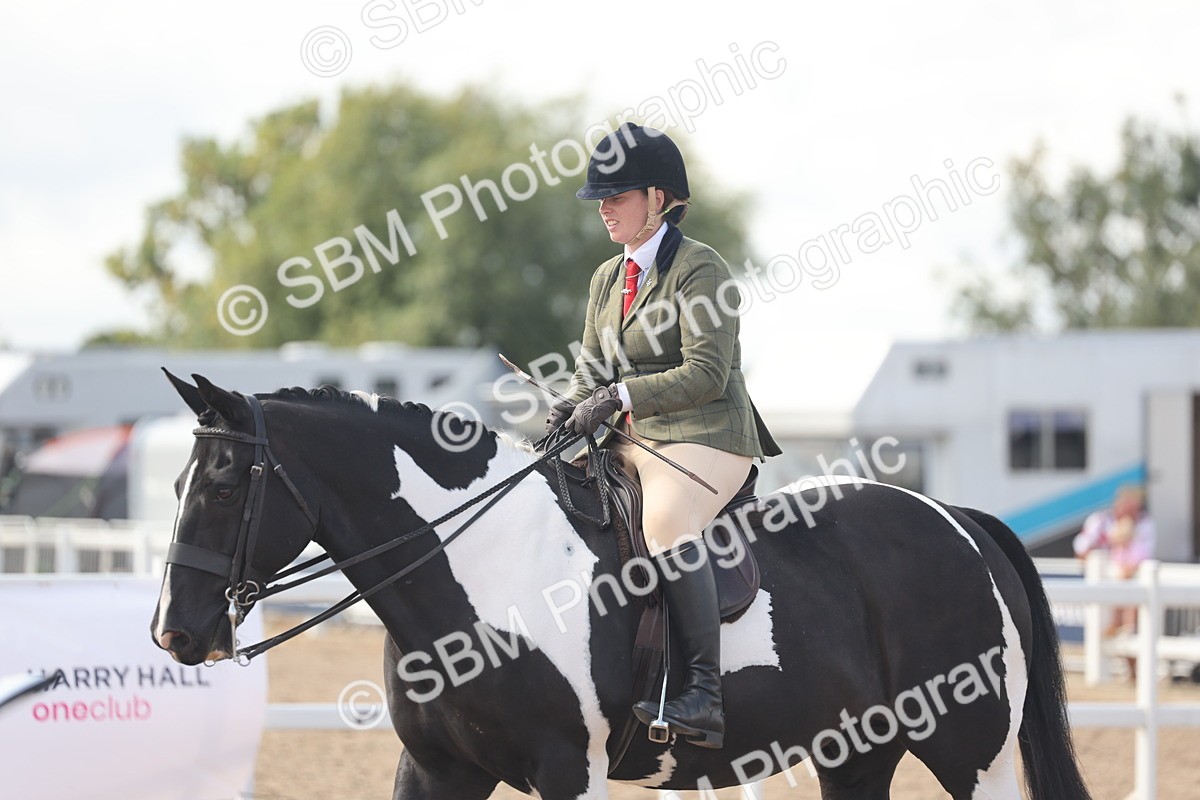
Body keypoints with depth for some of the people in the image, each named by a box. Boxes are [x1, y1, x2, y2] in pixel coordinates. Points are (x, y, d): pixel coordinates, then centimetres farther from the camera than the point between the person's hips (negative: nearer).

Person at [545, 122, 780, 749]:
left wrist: (620, 395, -24)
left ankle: (704, 695, -40)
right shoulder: (607, 279, 17)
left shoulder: (700, 269, -8)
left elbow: (706, 374, -16)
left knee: (665, 519, -36)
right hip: (632, 441, 9)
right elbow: (593, 366, 18)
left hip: (706, 439, -9)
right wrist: (571, 405, -5)